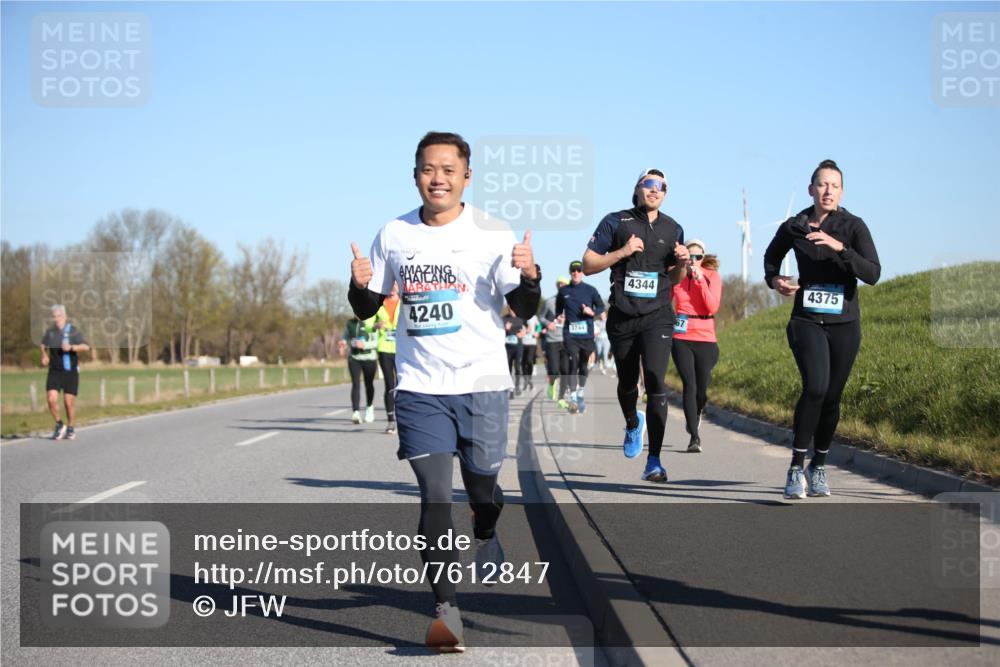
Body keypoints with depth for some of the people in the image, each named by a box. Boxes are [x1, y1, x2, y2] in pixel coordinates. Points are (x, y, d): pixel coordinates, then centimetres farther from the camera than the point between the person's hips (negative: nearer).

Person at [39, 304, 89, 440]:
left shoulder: (73, 331, -8)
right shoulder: (50, 331, 5)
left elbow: (86, 347, -18)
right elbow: (43, 345, 25)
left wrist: (71, 347, -33)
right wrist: (44, 356, 6)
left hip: (70, 371, -3)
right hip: (54, 371, 3)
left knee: (69, 401, 1)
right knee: (51, 399, -11)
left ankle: (71, 428, 21)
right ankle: (59, 425, 10)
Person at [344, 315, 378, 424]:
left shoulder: (371, 323, -7)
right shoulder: (350, 323, 7)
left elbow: (377, 341, -9)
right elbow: (345, 337, 20)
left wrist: (364, 345, -23)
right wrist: (351, 343, -2)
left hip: (369, 358, -2)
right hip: (354, 358, 2)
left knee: (369, 384, 12)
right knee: (355, 384, -12)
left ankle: (369, 407, 38)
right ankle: (356, 412, -21)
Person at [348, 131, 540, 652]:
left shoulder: (491, 233, -3)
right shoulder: (394, 236, 4)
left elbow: (524, 310, -4)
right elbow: (367, 309, 13)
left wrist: (529, 276, -25)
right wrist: (360, 285, -10)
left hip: (482, 381, -1)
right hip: (420, 387, 1)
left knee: (482, 488, 11)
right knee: (434, 493, -10)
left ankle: (485, 540, 47)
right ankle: (445, 609, -12)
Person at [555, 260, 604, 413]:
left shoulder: (590, 290, 3)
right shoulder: (563, 291, 7)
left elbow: (601, 306, 8)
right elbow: (558, 309, 21)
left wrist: (592, 312, -11)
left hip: (587, 334, 1)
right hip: (570, 334, -1)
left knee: (583, 365, 10)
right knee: (573, 362, -15)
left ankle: (580, 395, 26)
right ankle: (573, 398, -18)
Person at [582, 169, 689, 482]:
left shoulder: (673, 229, 10)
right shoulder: (616, 222, 1)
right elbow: (588, 264, 0)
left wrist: (682, 262, -2)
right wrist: (622, 253, -13)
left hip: (657, 316, 0)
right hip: (622, 316, 0)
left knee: (656, 382, -16)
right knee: (627, 382, 14)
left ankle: (654, 461, -16)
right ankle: (633, 423, 49)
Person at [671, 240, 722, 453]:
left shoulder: (712, 276, 0)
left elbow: (713, 307, -13)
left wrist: (701, 280, -17)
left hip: (705, 339, 0)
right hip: (681, 339, 0)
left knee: (701, 390, 4)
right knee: (689, 386, -11)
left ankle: (695, 415, 40)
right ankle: (695, 437, -8)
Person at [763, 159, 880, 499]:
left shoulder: (853, 226, -5)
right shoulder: (794, 227, 0)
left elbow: (873, 273, -16)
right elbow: (771, 256, 21)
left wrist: (840, 248, -28)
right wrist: (773, 279, 0)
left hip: (844, 324, 1)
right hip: (807, 321, -1)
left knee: (832, 398, 5)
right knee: (815, 388, -21)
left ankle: (819, 467, 25)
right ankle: (796, 468, -13)